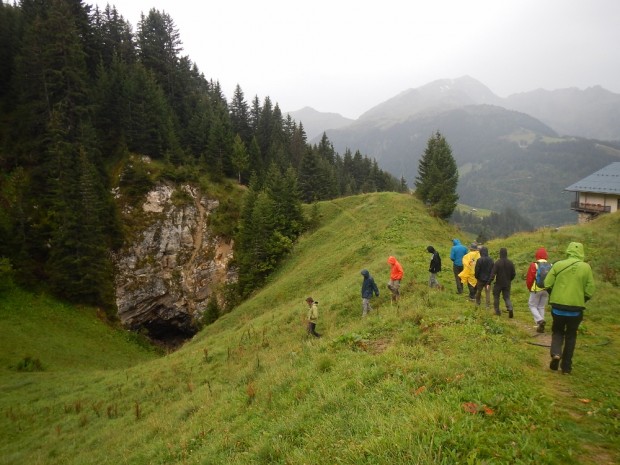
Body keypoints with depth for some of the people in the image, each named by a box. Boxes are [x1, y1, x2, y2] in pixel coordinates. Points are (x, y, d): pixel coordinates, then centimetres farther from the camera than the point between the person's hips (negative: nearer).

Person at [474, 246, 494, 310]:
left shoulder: (479, 260, -17)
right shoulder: (491, 260, -3)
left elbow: (476, 270, -13)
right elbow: (493, 270, 2)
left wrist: (476, 277, 5)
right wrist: (490, 278, 10)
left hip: (481, 279, -2)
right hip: (488, 279, 2)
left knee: (478, 291, 17)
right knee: (488, 292, 6)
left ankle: (477, 302, 30)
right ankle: (488, 305, 3)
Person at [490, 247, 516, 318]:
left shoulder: (497, 263, -16)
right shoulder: (510, 263, -2)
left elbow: (493, 274, -19)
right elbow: (514, 273, 5)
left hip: (498, 283, -4)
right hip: (507, 284, 4)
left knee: (496, 297, 14)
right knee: (507, 297, 11)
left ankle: (497, 311, 18)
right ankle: (510, 309, -13)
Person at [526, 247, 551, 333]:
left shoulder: (534, 265, -11)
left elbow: (529, 279, -10)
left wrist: (530, 288, 6)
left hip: (536, 290, -4)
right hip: (546, 290, 5)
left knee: (532, 306, 8)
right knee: (541, 307, 13)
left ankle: (540, 320, -15)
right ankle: (540, 327, 14)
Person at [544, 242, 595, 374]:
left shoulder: (558, 265, -5)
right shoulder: (586, 267, -4)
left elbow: (547, 284, -5)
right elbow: (590, 291, -3)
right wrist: (580, 301, 16)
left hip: (558, 307, 0)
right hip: (576, 309, 0)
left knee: (557, 331, 20)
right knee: (570, 336, 16)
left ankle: (555, 353, -6)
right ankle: (566, 367, 18)